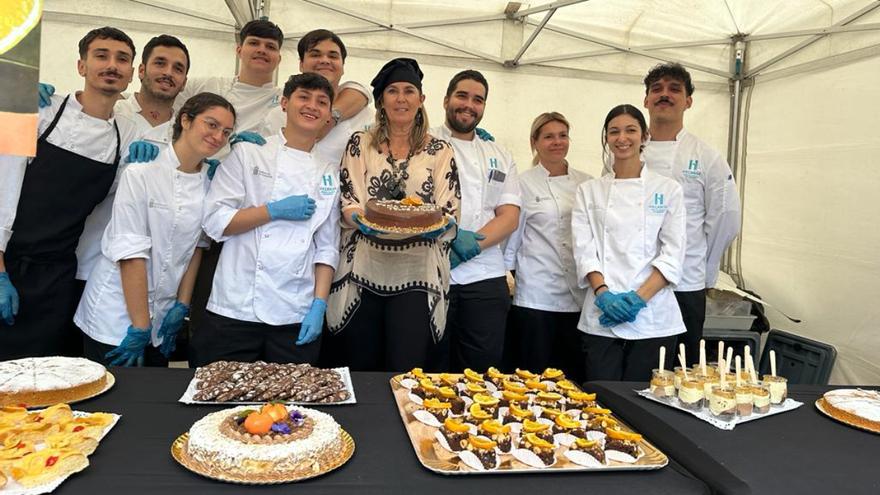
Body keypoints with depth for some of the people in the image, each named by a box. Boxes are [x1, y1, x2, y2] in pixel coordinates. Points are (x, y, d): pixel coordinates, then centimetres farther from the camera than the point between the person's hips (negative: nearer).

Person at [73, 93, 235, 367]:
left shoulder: (211, 180, 1)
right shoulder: (141, 173, -15)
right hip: (116, 318, -5)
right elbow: (131, 252, -17)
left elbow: (196, 246, 6)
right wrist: (140, 327, -16)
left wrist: (182, 306, 1)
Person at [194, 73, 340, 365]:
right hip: (236, 310, -2)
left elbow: (327, 247, 6)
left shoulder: (329, 172, 8)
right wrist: (276, 210, -12)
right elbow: (214, 222, -5)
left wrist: (319, 305, -3)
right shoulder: (248, 153, 2)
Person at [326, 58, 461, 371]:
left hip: (416, 275, 0)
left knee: (406, 376, -2)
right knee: (359, 372, 8)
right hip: (364, 273, 1)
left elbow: (450, 213, 3)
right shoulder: (360, 144, 9)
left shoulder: (439, 151, 8)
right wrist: (361, 218, -20)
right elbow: (347, 205, 2)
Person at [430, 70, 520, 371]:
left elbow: (510, 217, 7)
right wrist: (450, 235, -18)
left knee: (483, 367, 4)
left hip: (486, 278, 3)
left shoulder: (500, 157, 17)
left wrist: (472, 244, -10)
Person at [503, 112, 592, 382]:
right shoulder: (523, 183, 0)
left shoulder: (586, 184, 9)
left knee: (575, 375, 9)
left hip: (579, 295, 3)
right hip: (536, 294, -3)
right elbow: (512, 235, 4)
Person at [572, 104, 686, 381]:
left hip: (653, 318, 0)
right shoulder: (588, 191, 9)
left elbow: (673, 254, 0)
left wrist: (638, 298, -13)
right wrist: (604, 294, -14)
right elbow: (584, 249, 1)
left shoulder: (668, 189, 6)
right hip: (601, 318, 1)